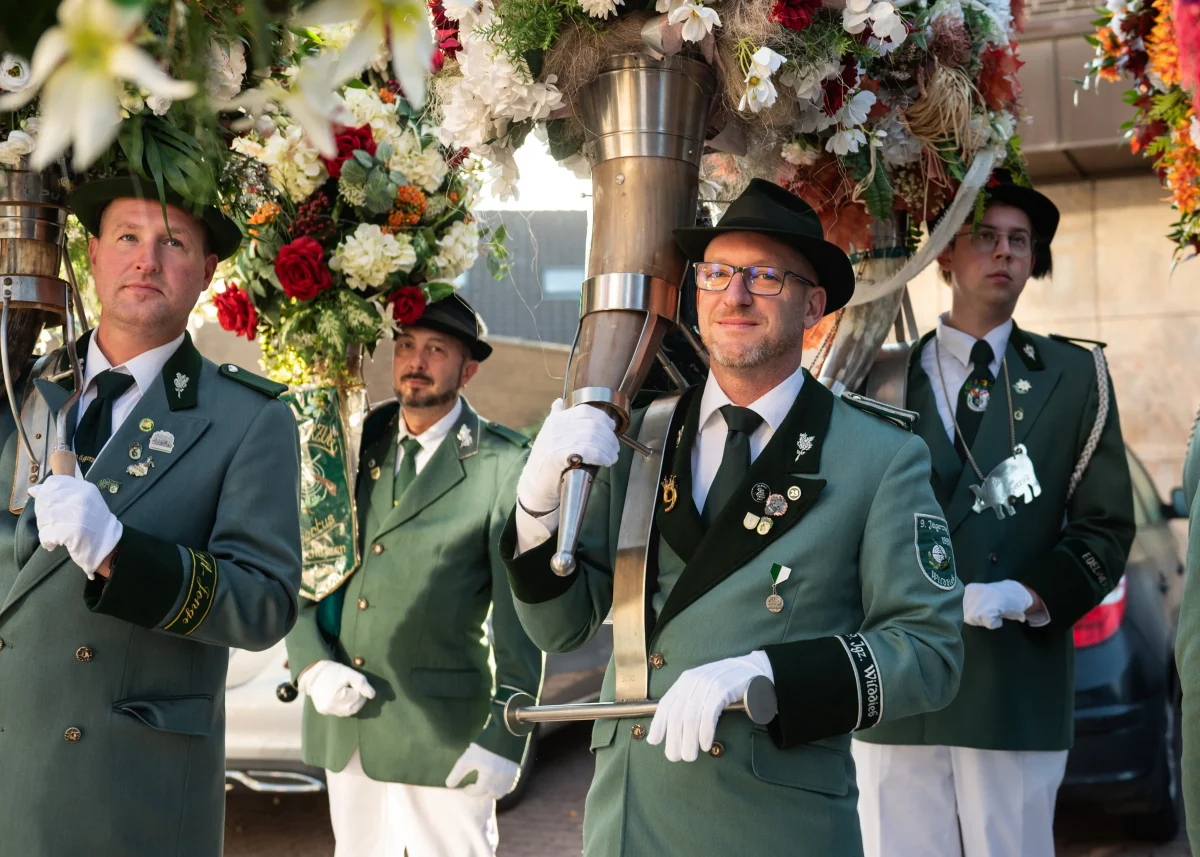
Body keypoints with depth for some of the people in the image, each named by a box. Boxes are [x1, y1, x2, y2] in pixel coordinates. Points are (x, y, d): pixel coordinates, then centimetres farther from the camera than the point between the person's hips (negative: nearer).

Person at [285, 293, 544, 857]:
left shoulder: (503, 465, -7)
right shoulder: (358, 445, 8)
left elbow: (521, 614, -9)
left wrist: (505, 737, -14)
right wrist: (312, 666, -6)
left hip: (441, 724, -5)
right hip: (344, 719, 5)